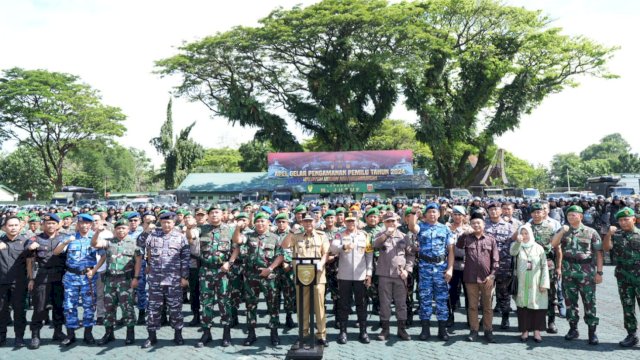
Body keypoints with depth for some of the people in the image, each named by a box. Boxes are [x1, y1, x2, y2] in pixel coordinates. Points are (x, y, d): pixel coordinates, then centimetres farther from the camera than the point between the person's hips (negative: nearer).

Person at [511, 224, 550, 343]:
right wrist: (518, 242, -41)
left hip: (536, 283, 0)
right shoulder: (517, 247, 4)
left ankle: (536, 331, 12)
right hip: (522, 283, 0)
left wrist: (544, 283, -5)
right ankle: (525, 330, 13)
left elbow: (544, 266, 2)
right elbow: (512, 252, -22)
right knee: (523, 305, 3)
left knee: (537, 305, 1)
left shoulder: (538, 248, 3)